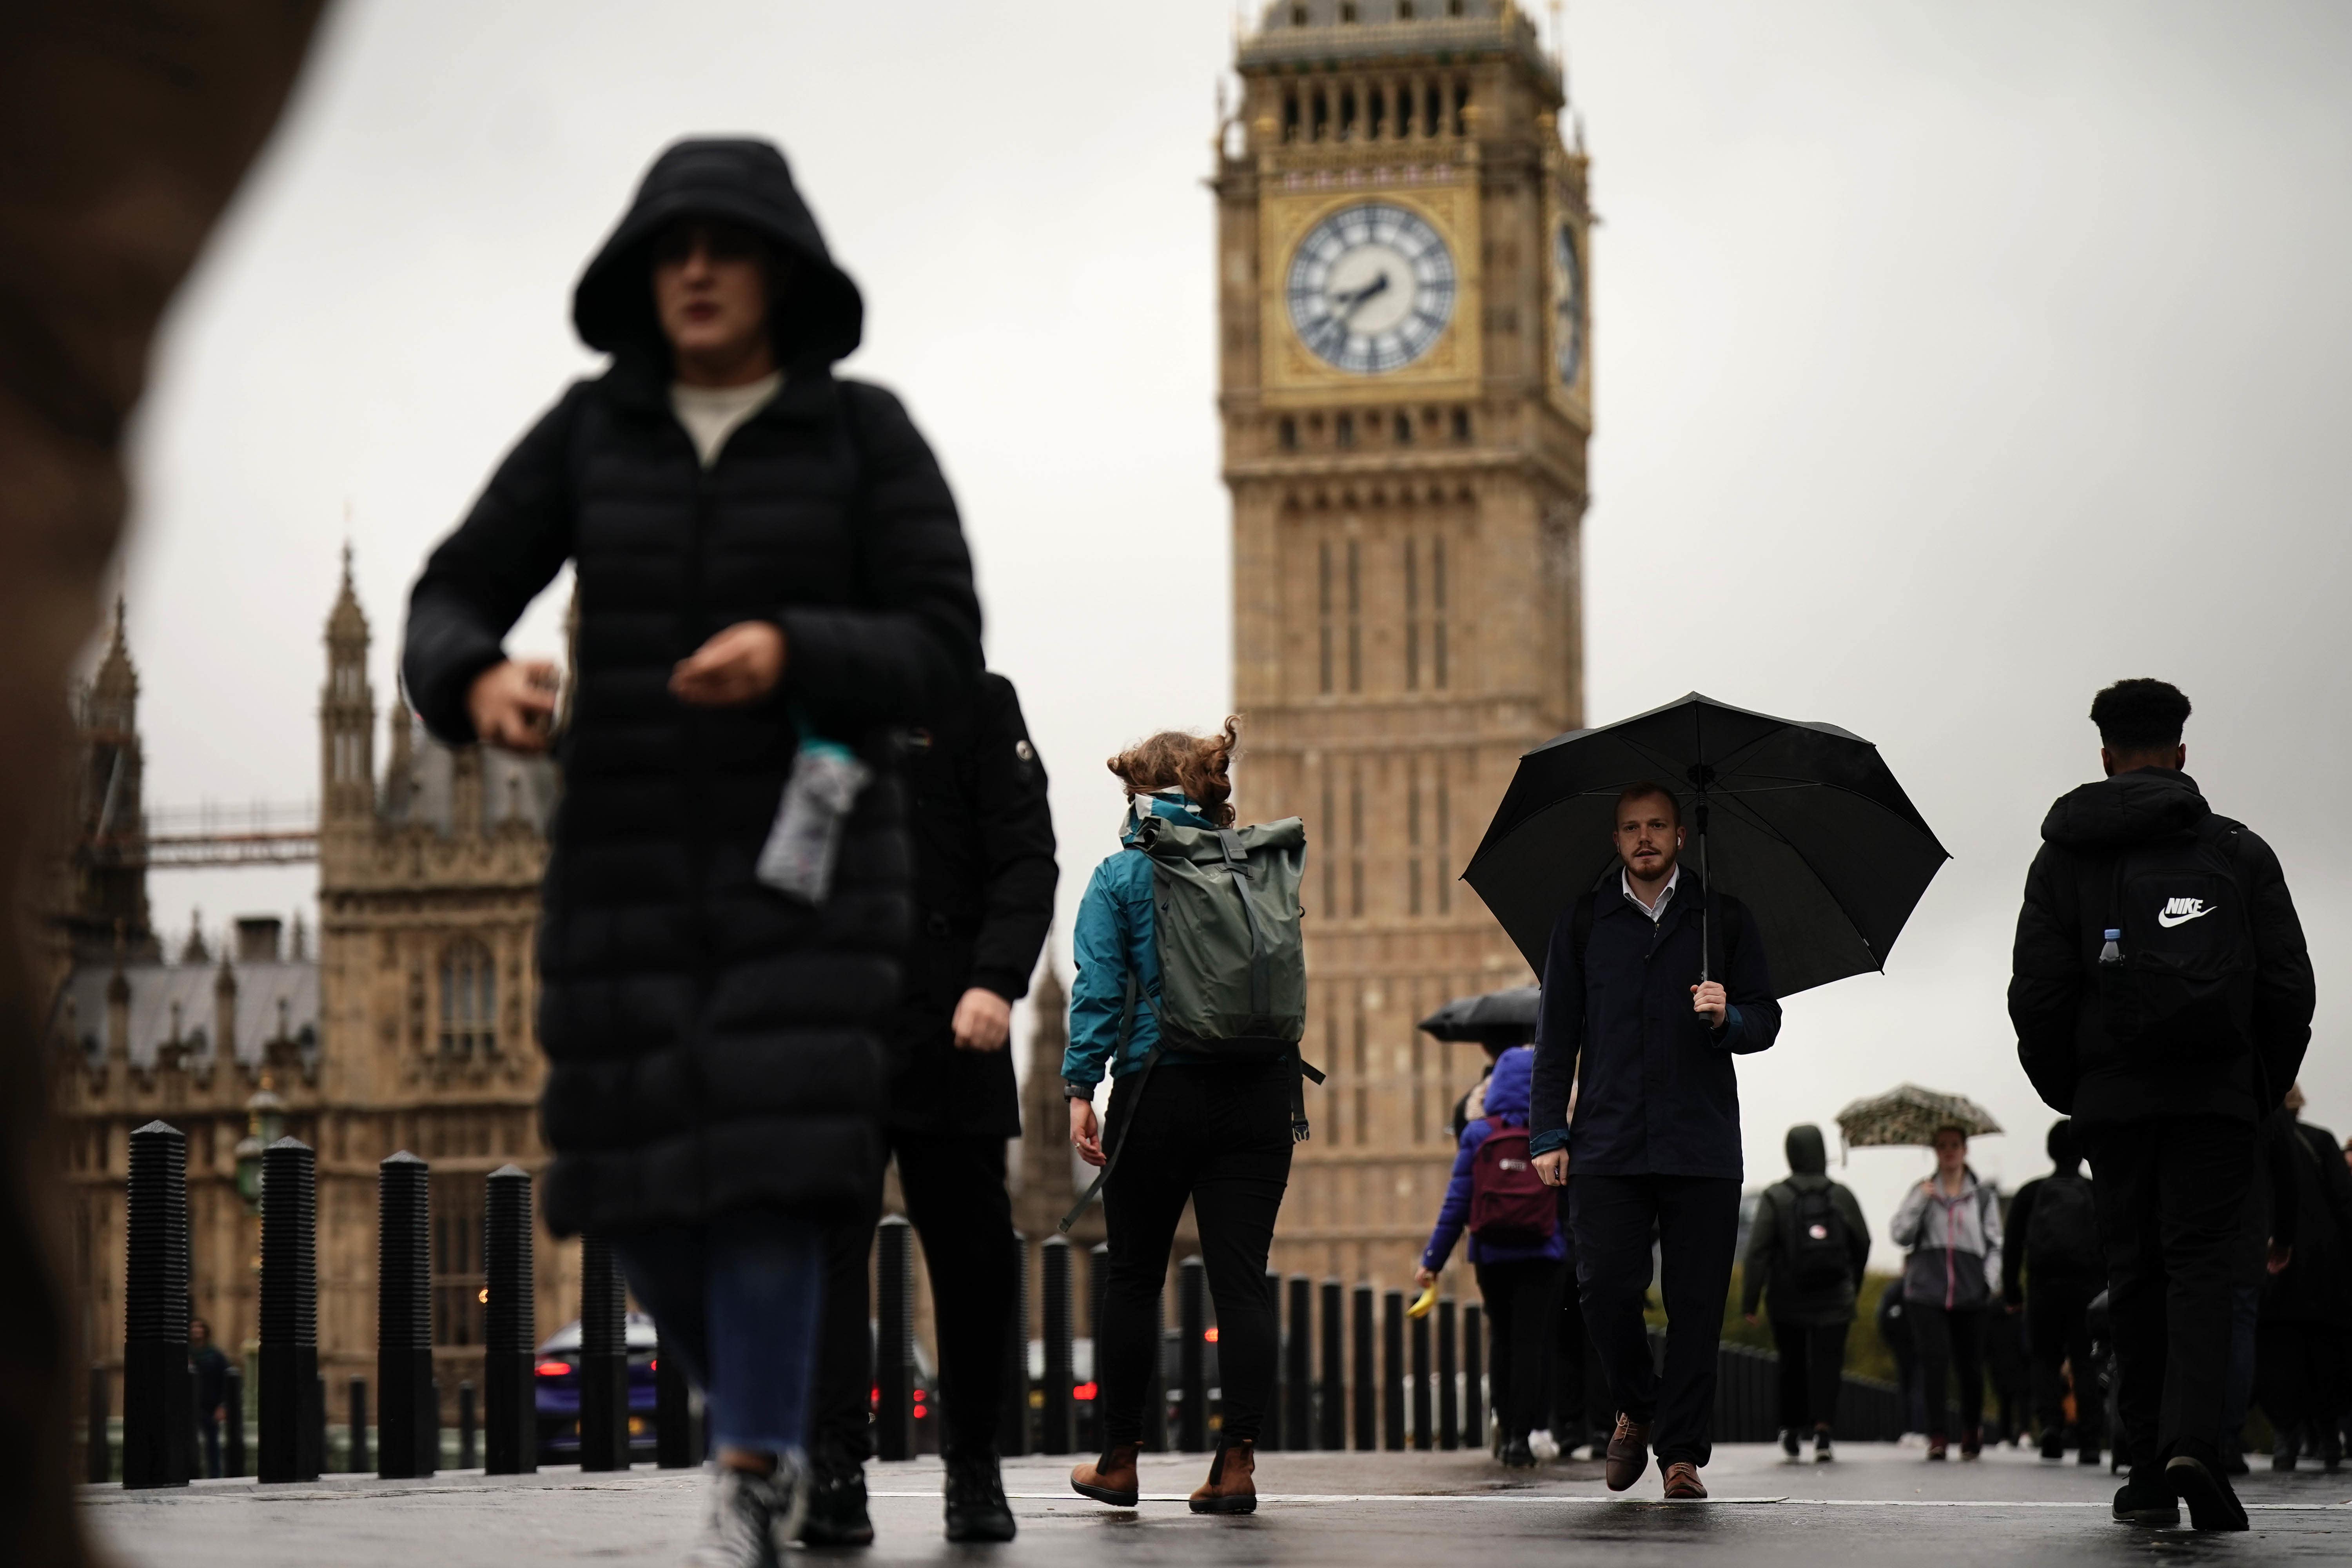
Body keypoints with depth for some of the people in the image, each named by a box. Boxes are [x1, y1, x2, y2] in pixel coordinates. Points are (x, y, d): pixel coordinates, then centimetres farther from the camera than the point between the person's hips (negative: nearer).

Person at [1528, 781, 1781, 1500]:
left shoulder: (1724, 918, 10)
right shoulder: (1583, 921, 12)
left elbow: (1766, 1021, 11)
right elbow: (1556, 1031, 12)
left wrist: (1727, 1018, -13)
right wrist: (1548, 1132, 4)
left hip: (1702, 1147, 0)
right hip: (1607, 1147, 0)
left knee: (1696, 1302, -3)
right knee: (1606, 1289, -8)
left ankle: (1682, 1451, 4)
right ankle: (1638, 1411, 17)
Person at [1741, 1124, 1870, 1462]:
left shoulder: (1775, 1197, -6)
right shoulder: (1841, 1195, -1)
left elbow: (1757, 1252, -11)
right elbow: (1863, 1244, 9)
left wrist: (1749, 1302, -8)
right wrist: (1854, 1285, 25)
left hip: (1788, 1298, 0)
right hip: (1834, 1300, 0)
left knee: (1792, 1364, 16)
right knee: (1827, 1364, -2)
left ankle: (1791, 1430, 23)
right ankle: (1822, 1428, -20)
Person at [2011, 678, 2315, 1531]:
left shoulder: (2065, 857, 6)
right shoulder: (2239, 851, 6)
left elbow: (2035, 996, 1)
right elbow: (2289, 988, 3)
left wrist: (2067, 1092, 14)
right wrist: (2264, 1091, 14)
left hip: (2113, 1097, 1)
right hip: (2216, 1093, -1)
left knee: (2136, 1275, 8)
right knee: (2203, 1262, -3)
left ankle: (2149, 1472, 6)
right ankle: (2192, 1437, -24)